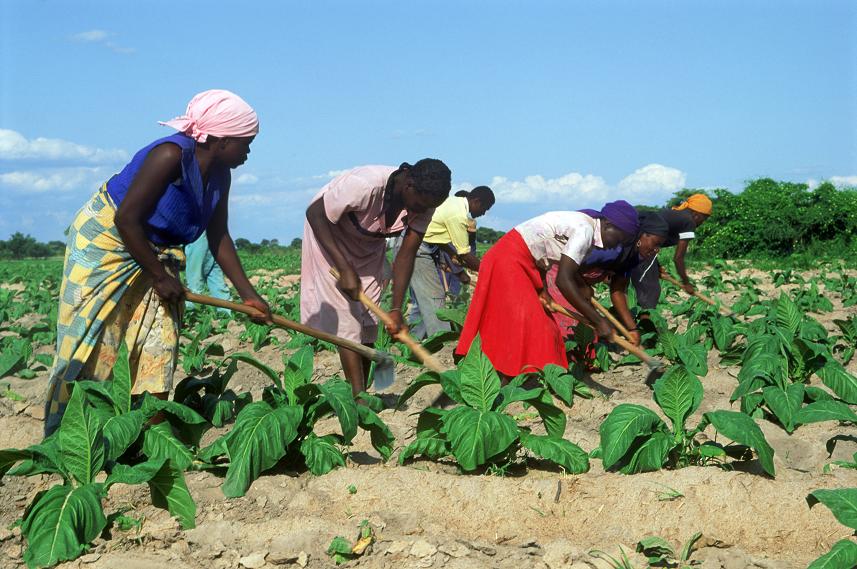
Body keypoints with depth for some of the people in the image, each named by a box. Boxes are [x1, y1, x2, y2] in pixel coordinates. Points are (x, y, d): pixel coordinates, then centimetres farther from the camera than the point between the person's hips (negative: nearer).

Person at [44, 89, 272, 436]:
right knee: (93, 343, -9)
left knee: (159, 344, 1)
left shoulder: (220, 176, -1)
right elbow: (126, 219, -27)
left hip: (154, 252, 8)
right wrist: (161, 276, -20)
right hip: (104, 240, -8)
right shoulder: (171, 156, -27)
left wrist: (248, 294, 0)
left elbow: (218, 238, 5)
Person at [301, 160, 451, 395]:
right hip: (328, 235, -5)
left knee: (368, 323, 2)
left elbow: (406, 254, -16)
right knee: (347, 321, -13)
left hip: (369, 246, 6)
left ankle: (361, 394, 10)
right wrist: (345, 268, -32)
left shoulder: (424, 202, -21)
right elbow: (315, 213, -29)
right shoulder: (364, 184, -40)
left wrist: (396, 309, -23)